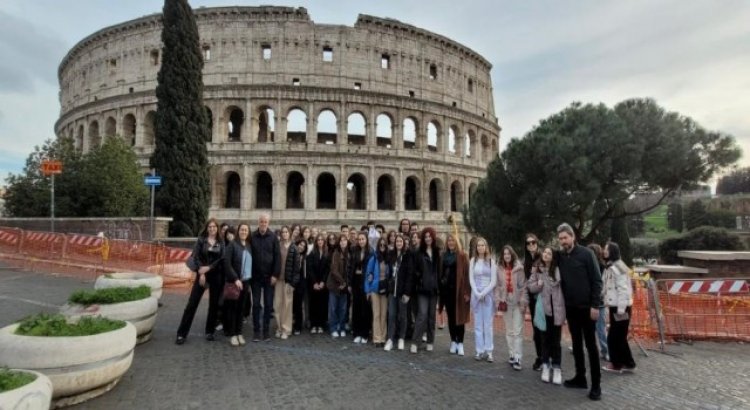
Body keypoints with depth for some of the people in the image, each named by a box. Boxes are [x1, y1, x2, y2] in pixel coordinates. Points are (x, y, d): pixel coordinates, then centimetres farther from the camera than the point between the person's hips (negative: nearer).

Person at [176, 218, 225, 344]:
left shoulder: (221, 243, 5)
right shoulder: (201, 240, 3)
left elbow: (222, 259, -3)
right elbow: (196, 257, -4)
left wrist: (209, 268, -14)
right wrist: (201, 273, -13)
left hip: (216, 276, 1)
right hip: (202, 274, -1)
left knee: (214, 304, 5)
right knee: (192, 303, -3)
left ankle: (210, 331, 17)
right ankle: (182, 333, 3)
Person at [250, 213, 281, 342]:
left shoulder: (273, 237, -1)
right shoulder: (252, 237, -1)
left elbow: (277, 256, -3)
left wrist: (275, 274, -8)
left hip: (269, 276, 0)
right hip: (255, 276, 0)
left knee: (268, 304, 6)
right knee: (256, 304, 5)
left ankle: (266, 329, 17)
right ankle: (256, 330, 15)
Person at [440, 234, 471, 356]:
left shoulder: (462, 255, -3)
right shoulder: (443, 256, 8)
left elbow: (466, 273, -8)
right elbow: (441, 272, 9)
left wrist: (467, 291, -13)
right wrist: (441, 285, 1)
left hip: (459, 289, -3)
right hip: (447, 289, 4)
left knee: (459, 316, 1)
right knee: (450, 316, 9)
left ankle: (460, 343, 9)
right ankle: (453, 341, 19)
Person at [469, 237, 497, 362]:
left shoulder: (491, 261, -1)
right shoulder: (473, 260, 6)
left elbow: (494, 281, -3)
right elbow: (471, 279, 3)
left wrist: (484, 293, -10)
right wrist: (477, 293, -8)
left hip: (488, 294, -2)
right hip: (476, 294, 2)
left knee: (488, 323, 0)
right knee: (478, 323, 4)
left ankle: (488, 351, 5)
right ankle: (479, 351, 9)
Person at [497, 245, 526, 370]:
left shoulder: (519, 268, -7)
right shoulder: (500, 270, 5)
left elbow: (523, 286, -7)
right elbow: (499, 286, 8)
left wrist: (523, 302, -11)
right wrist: (500, 300, 0)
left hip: (517, 302, -4)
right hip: (506, 302, 4)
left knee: (518, 331, -5)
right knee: (509, 331, 12)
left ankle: (517, 359, -4)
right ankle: (512, 355, 22)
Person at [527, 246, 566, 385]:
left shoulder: (558, 270, -4)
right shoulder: (536, 270, 3)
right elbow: (529, 286, 6)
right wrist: (537, 285, -15)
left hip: (556, 309, -1)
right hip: (543, 308, 2)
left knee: (555, 339, 6)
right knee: (545, 338, 11)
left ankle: (557, 368, 15)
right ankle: (545, 366, 20)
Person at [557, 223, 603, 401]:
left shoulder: (586, 253, -9)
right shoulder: (560, 256, 4)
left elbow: (597, 280, -10)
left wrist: (595, 305, -15)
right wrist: (563, 305, 5)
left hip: (586, 307, -5)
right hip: (570, 308, 5)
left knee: (590, 345, 2)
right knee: (576, 344, 13)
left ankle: (596, 385, 10)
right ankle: (580, 377, 25)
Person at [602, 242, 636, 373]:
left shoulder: (617, 267, -17)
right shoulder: (610, 267, 13)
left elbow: (623, 290, -20)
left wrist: (621, 310, -20)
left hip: (620, 307, -9)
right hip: (614, 306, 9)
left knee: (614, 336, 1)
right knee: (619, 336, 15)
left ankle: (616, 364, 13)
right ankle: (628, 363, 24)